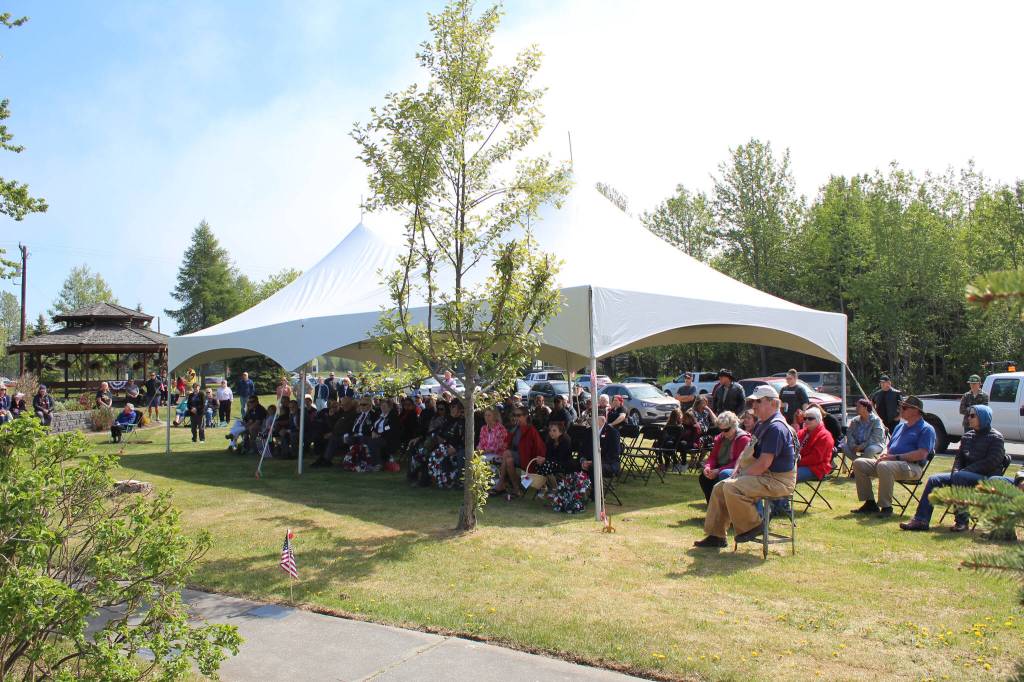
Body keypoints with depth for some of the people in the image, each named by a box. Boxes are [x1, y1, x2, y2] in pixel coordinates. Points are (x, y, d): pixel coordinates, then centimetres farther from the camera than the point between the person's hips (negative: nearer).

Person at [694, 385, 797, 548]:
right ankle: (716, 535, 10)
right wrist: (736, 472, 6)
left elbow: (764, 463, -25)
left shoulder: (776, 427, -20)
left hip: (778, 480, -11)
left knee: (731, 487, -27)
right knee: (720, 487, 5)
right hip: (765, 476, 11)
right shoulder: (762, 424, 14)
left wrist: (742, 476, -14)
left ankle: (751, 526, -7)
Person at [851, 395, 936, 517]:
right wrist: (883, 455, 1)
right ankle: (870, 503, -6)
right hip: (892, 462, 9)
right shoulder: (900, 426, 25)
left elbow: (921, 454, -15)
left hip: (912, 467, -9)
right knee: (859, 463, -7)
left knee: (884, 466, -38)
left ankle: (886, 507, -29)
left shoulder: (926, 429, -2)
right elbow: (889, 446, 26)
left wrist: (895, 457, -18)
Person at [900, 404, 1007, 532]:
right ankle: (921, 519, -17)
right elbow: (959, 457, 16)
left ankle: (962, 520, -29)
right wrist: (956, 471, -5)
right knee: (934, 480, -10)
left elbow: (991, 463, -15)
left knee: (959, 477, -35)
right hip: (966, 474, 7)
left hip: (987, 478, -7)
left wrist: (965, 471, -19)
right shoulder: (968, 436, 18)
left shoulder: (995, 437, -4)